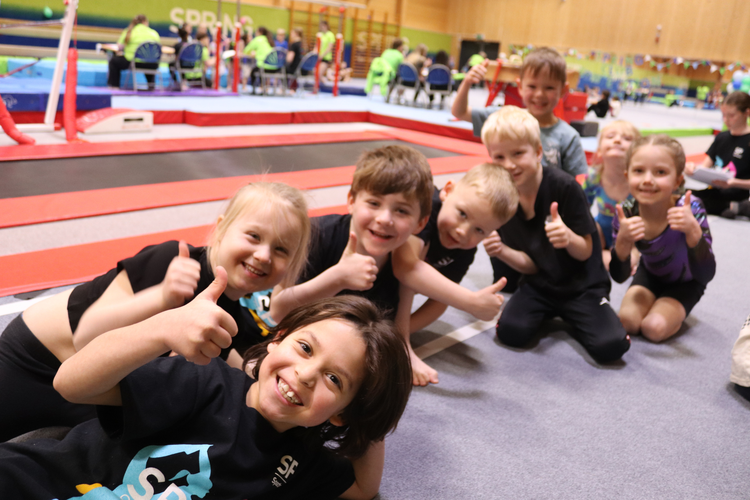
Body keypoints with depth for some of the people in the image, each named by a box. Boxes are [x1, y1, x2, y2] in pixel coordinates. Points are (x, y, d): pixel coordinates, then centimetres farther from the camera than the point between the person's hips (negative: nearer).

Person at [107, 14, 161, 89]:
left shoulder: (128, 32, 2)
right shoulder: (154, 33, 4)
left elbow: (120, 47, 2)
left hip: (133, 62, -2)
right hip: (152, 65, 2)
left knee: (114, 60, 24)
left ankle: (114, 85, 22)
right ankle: (151, 84, 34)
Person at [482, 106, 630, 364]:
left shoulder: (564, 186, -20)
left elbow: (585, 253, -13)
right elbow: (530, 264, -2)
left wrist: (568, 237, -35)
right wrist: (502, 251, -23)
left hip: (582, 286, -3)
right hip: (540, 284, 3)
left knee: (610, 347, -23)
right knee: (510, 331, -23)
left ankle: (570, 317, 11)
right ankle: (547, 313, 12)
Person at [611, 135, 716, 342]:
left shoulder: (690, 209, -34)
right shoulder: (627, 212, -27)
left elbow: (705, 276, -35)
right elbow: (619, 277, -22)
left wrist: (693, 232, -52)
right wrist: (622, 243, -43)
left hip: (685, 281, -2)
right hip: (650, 274, 3)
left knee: (654, 328, -21)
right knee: (628, 321, -14)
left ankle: (675, 311, 13)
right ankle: (655, 302, 17)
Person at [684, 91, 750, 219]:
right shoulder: (721, 137, 16)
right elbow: (706, 164, 10)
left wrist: (733, 183, -29)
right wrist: (693, 167, -13)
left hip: (736, 197, -8)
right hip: (715, 191, 8)